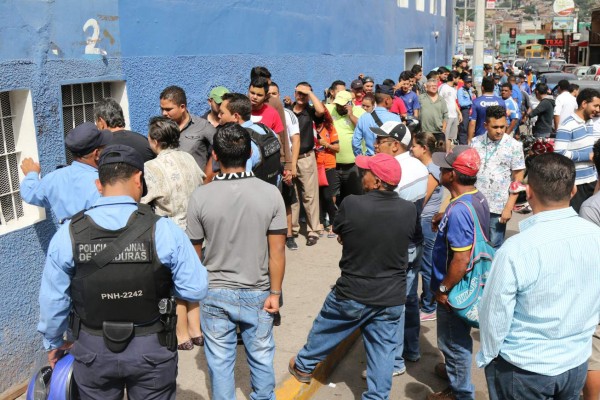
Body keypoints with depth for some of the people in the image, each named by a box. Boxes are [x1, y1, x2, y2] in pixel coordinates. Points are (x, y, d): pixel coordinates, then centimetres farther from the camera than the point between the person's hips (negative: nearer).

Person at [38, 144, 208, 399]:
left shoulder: (68, 235, -13)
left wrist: (53, 343, 14)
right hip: (152, 349, -1)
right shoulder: (164, 230, -19)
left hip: (93, 350, 2)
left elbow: (53, 299, -3)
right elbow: (196, 290, -15)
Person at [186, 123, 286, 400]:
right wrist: (275, 292, -1)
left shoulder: (200, 197, -13)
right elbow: (277, 250, -11)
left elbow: (195, 252, -3)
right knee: (261, 357, 19)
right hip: (257, 294, 1)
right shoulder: (270, 193, -13)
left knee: (220, 362, 14)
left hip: (215, 294, 0)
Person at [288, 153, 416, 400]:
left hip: (352, 293, -2)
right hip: (392, 298, 2)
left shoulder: (351, 205, -21)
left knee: (325, 330, 23)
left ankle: (304, 366, 45)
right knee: (383, 350, 16)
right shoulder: (409, 210, -10)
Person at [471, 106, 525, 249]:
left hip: (498, 207, -2)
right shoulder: (475, 142, 3)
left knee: (494, 248, 7)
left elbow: (518, 179, -4)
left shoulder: (514, 146, -5)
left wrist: (509, 207, -10)